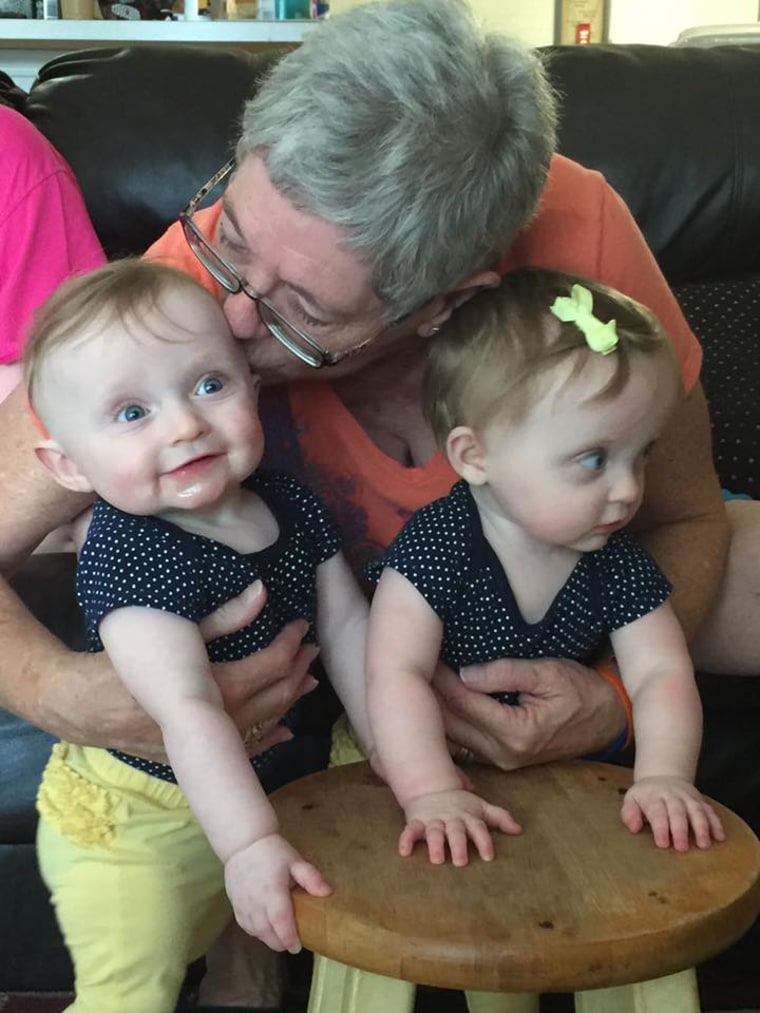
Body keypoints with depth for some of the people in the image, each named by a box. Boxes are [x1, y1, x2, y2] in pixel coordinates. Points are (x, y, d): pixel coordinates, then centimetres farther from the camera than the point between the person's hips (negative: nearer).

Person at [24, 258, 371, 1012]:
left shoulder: (293, 509, -8)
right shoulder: (124, 556, -31)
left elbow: (347, 627, -1)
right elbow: (188, 710, -38)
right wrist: (249, 844, -44)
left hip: (264, 790, 7)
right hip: (135, 817, -7)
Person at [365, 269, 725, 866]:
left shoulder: (620, 565, -7)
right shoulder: (435, 549, -22)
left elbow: (662, 674, -9)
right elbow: (397, 676, -28)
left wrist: (663, 777, -27)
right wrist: (432, 793, -40)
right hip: (421, 765, -4)